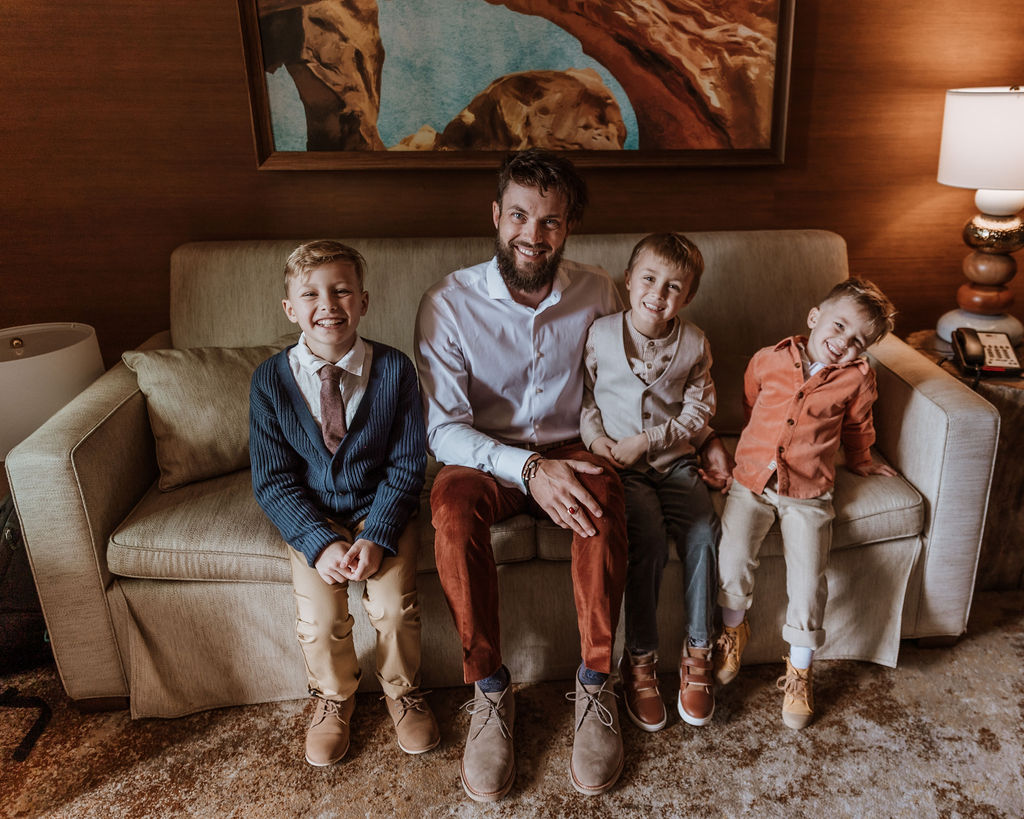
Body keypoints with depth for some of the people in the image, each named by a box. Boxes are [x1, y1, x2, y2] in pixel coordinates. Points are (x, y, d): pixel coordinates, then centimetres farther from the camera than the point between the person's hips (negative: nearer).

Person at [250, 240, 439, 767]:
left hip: (381, 507, 0)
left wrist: (376, 537, -21)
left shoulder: (394, 369, -11)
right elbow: (272, 480, -8)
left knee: (394, 605, -18)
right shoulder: (270, 379, -10)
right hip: (310, 516, 1)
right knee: (319, 619, -16)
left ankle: (402, 690, 17)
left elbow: (407, 465, -9)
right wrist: (321, 543, -21)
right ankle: (333, 697, 20)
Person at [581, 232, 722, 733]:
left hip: (673, 460, 2)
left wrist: (648, 441, -12)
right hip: (618, 464, -2)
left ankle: (697, 653, -2)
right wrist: (596, 437, -11)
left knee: (702, 531, -22)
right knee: (648, 534, -27)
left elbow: (699, 412, 1)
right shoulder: (600, 334, 1)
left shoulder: (693, 345, 4)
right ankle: (640, 659, -10)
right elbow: (582, 396, 7)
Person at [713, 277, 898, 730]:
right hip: (752, 478, 1)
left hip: (807, 491, 0)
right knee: (733, 558, -17)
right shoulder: (769, 361, 2)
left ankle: (799, 670, 13)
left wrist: (860, 461, 36)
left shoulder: (857, 379, 1)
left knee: (808, 579, -10)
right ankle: (734, 628, 14)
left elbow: (857, 427, 22)